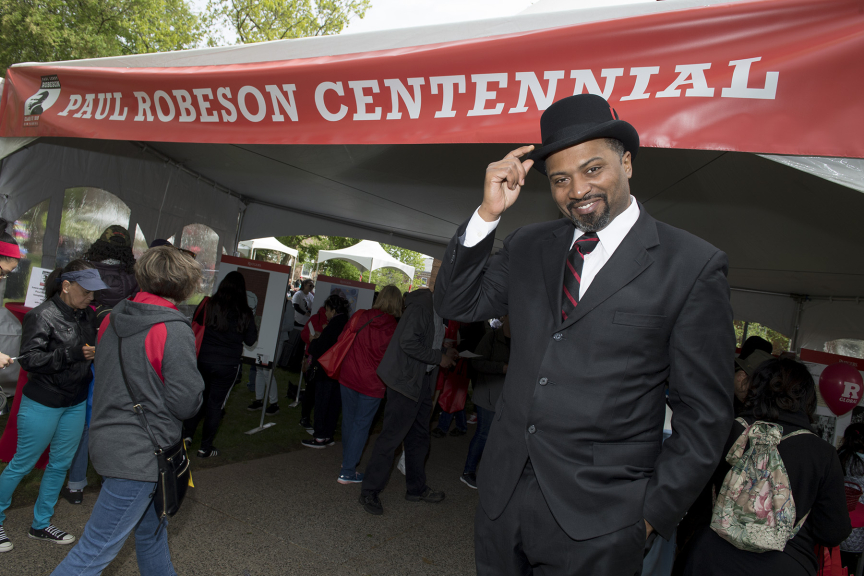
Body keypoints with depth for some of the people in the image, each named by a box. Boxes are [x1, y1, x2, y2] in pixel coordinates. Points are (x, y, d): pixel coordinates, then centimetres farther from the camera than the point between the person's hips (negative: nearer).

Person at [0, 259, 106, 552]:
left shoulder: (88, 314, 0)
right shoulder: (42, 316, -18)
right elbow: (28, 359, -21)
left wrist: (96, 352, -8)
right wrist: (73, 354, -28)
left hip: (76, 403, 6)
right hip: (42, 404, -6)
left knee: (61, 463, 15)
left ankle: (41, 524, 32)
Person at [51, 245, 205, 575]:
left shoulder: (114, 318, 3)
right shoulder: (175, 331, -20)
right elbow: (185, 403, -18)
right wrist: (195, 383, 1)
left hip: (109, 440, 9)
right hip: (139, 456, -8)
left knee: (151, 532, 24)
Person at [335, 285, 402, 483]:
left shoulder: (360, 316, -3)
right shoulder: (395, 329, -13)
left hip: (348, 376, 4)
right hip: (372, 383, -4)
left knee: (348, 420, 18)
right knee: (361, 425, 6)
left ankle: (347, 461, 34)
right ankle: (347, 471, 10)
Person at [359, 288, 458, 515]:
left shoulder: (438, 311, 12)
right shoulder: (422, 306, -17)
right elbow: (408, 342, -23)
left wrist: (445, 353, 4)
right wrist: (439, 358, -17)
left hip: (422, 380, 10)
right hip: (406, 379, -10)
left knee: (419, 437, 17)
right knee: (392, 435, -4)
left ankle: (416, 488, 31)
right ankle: (369, 492, 8)